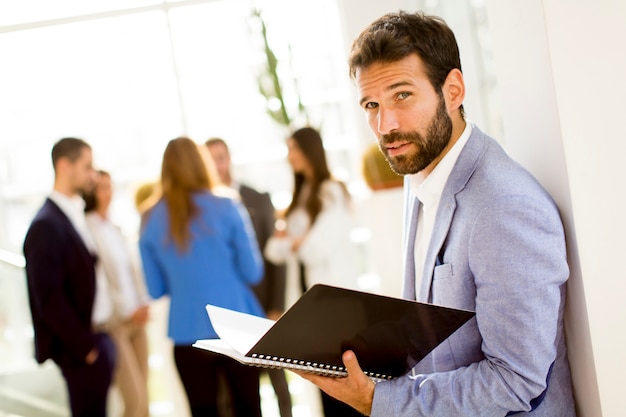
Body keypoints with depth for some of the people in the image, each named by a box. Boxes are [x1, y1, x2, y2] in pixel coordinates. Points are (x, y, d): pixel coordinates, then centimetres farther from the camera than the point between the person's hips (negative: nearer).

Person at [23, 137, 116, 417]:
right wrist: (85, 346, -16)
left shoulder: (76, 215, 12)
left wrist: (96, 339, 10)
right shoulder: (47, 225, -15)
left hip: (94, 338, 8)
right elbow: (49, 297, -19)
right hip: (77, 345, -8)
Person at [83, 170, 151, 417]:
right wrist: (127, 311, -9)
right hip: (112, 323, -7)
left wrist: (143, 304, 5)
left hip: (135, 320, 7)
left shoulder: (113, 229, 14)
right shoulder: (86, 230, -10)